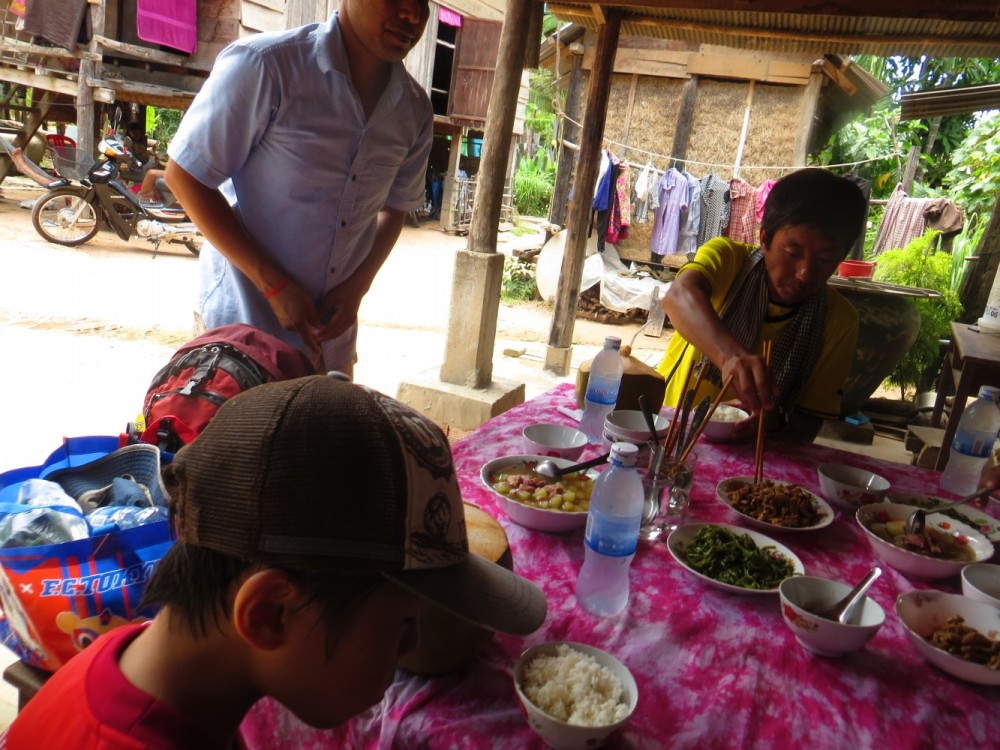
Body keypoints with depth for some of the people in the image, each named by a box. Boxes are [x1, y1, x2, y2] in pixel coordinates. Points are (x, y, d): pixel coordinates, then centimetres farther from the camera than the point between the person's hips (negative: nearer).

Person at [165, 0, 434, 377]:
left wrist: (357, 286, -5)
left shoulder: (414, 111, 0)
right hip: (240, 322, -4)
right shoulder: (263, 66, -16)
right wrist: (276, 286, -17)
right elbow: (185, 177, -12)